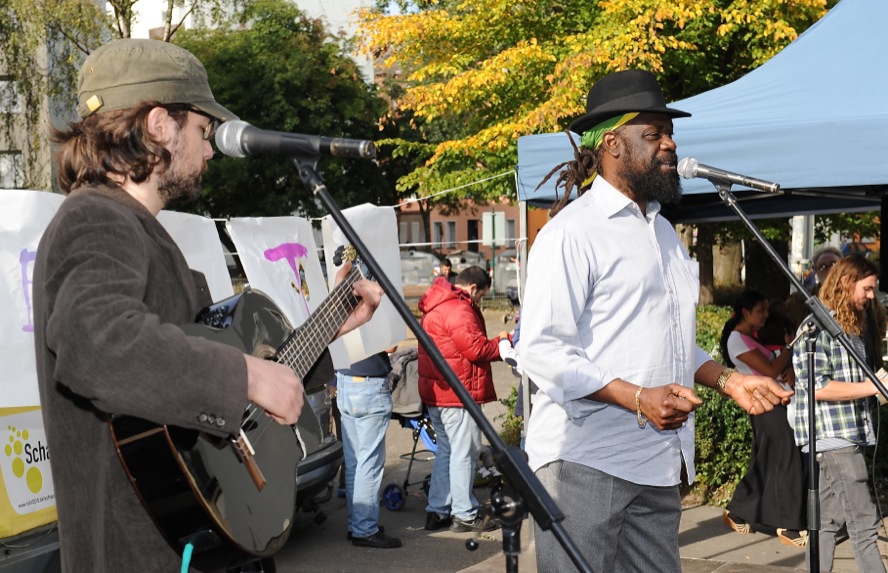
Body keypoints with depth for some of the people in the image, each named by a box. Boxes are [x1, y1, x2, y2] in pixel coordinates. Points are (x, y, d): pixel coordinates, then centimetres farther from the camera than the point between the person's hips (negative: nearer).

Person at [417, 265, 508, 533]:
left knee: (446, 451, 17)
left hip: (436, 392, 10)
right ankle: (464, 515, 4)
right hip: (458, 393, -10)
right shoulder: (459, 310, -17)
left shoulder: (436, 307, 17)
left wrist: (492, 342, 14)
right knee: (464, 453, -2)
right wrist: (501, 341, -5)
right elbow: (476, 349, -20)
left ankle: (437, 511, 20)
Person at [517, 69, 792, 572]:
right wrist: (637, 398, -23)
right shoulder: (572, 231, -8)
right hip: (586, 460, -8)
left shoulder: (665, 233, 20)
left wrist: (728, 379, 11)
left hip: (658, 465, 8)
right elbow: (541, 351, -16)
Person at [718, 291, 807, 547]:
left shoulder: (757, 334, 14)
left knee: (765, 464, 12)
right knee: (789, 462, -5)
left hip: (778, 403, 9)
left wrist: (790, 369, -8)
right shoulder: (737, 340, -13)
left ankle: (738, 513, 22)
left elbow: (781, 362, 15)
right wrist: (789, 345, -6)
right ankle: (788, 526, 2)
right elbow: (771, 370, -18)